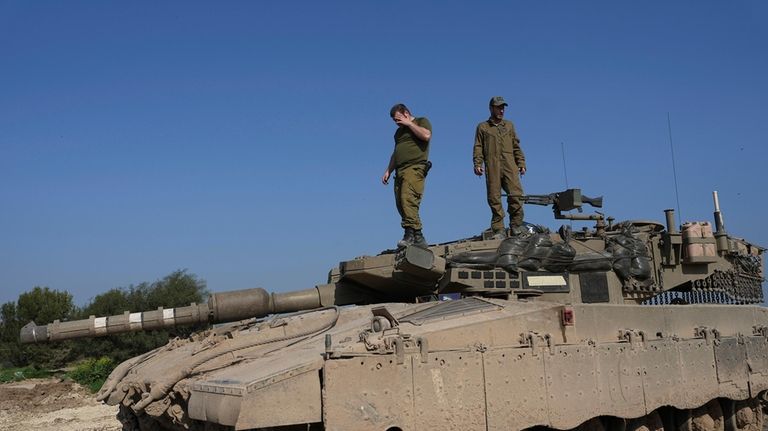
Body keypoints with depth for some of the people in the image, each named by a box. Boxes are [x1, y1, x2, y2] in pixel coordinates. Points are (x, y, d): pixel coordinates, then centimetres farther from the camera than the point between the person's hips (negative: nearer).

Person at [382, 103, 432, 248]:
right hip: (400, 171, 8)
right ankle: (418, 239, -3)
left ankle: (411, 233, -29)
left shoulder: (422, 121, 9)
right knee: (400, 204, -3)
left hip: (415, 167, -7)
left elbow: (426, 135, -12)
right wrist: (388, 171, 23)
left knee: (408, 199, -25)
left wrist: (409, 123, -4)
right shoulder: (399, 131, 30)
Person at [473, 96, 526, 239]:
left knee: (515, 195, -12)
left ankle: (516, 228, -4)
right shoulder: (483, 127, 15)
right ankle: (499, 230, -2)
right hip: (492, 168, -2)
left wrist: (521, 163, 11)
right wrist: (477, 164, -6)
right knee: (494, 199, -5)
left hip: (509, 166, 2)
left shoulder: (509, 125, 23)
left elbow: (516, 147, 21)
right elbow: (478, 148, 8)